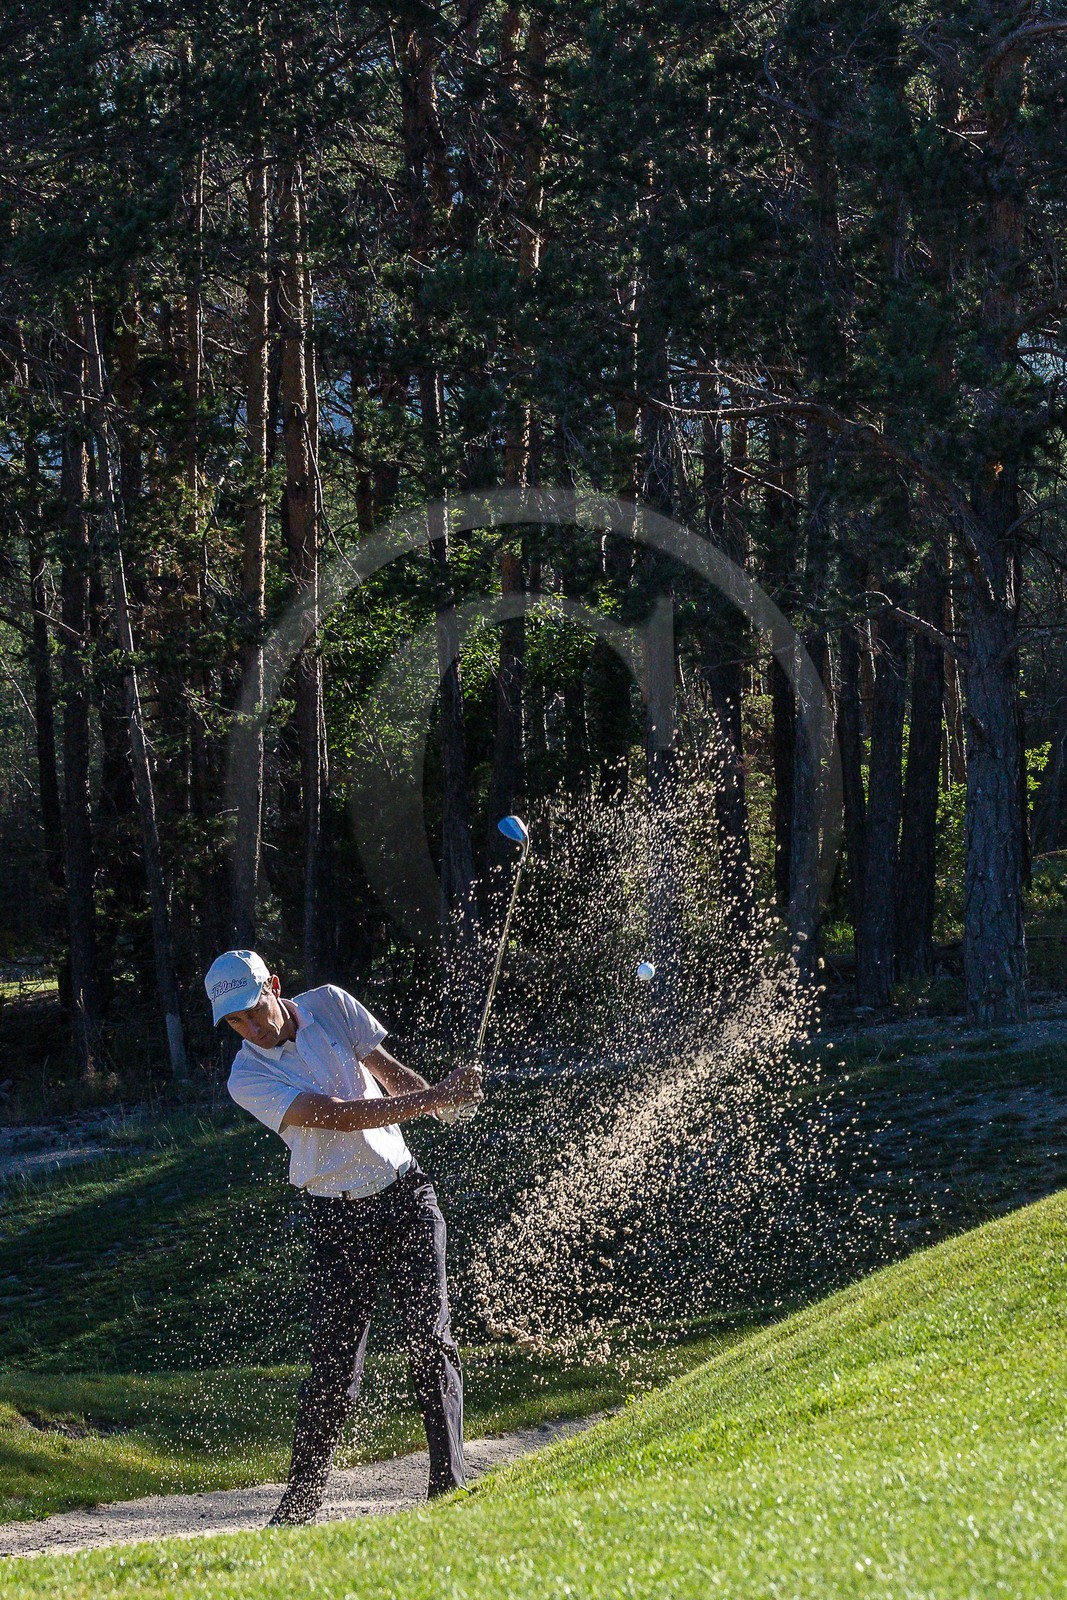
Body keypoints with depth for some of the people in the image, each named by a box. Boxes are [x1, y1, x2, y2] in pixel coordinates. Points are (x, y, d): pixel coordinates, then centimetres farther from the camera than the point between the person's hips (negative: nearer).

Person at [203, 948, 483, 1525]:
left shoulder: (330, 1005, 1)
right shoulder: (248, 1079, -12)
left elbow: (383, 1067, 7)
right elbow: (338, 1115, -21)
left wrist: (440, 1095, -15)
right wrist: (431, 1099, -26)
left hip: (405, 1194, 3)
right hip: (337, 1216, -2)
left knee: (429, 1339, -8)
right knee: (334, 1363, -6)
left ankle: (449, 1484, -6)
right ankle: (301, 1502, 7)